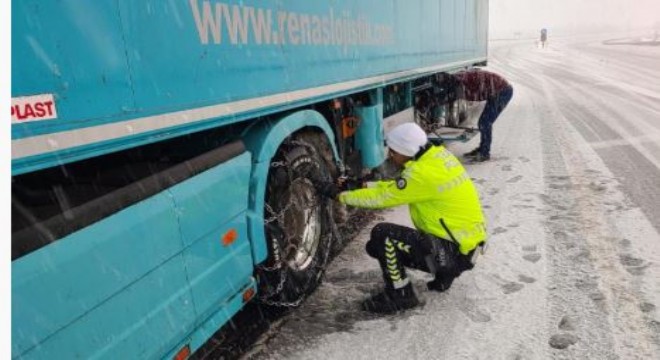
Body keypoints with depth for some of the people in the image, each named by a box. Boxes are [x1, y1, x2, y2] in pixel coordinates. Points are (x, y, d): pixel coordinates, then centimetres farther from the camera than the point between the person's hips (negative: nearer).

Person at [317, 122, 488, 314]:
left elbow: (382, 197, -16)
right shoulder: (438, 154, 3)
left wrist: (340, 195, -6)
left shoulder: (423, 173, -25)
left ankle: (400, 295, -1)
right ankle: (444, 273, 18)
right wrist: (362, 185, 7)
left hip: (454, 251, -9)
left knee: (382, 235, -17)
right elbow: (394, 188, 12)